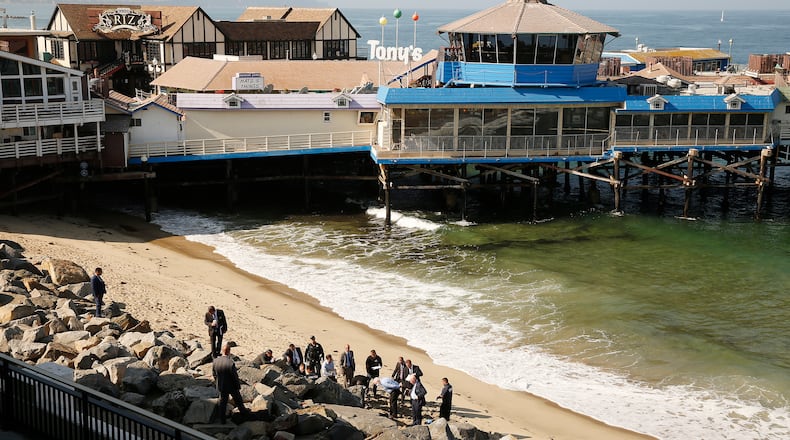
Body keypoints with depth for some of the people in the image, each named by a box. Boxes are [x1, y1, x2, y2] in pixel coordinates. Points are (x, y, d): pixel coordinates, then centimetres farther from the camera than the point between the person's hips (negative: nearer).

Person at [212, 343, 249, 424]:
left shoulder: (215, 361, -15)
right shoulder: (231, 363, -31)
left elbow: (214, 375, -1)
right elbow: (235, 376, -21)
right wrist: (238, 385, -4)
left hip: (221, 386, 3)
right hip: (232, 386, -3)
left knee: (222, 402, 19)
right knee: (238, 399, 23)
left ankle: (222, 420, 26)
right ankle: (242, 411, 47)